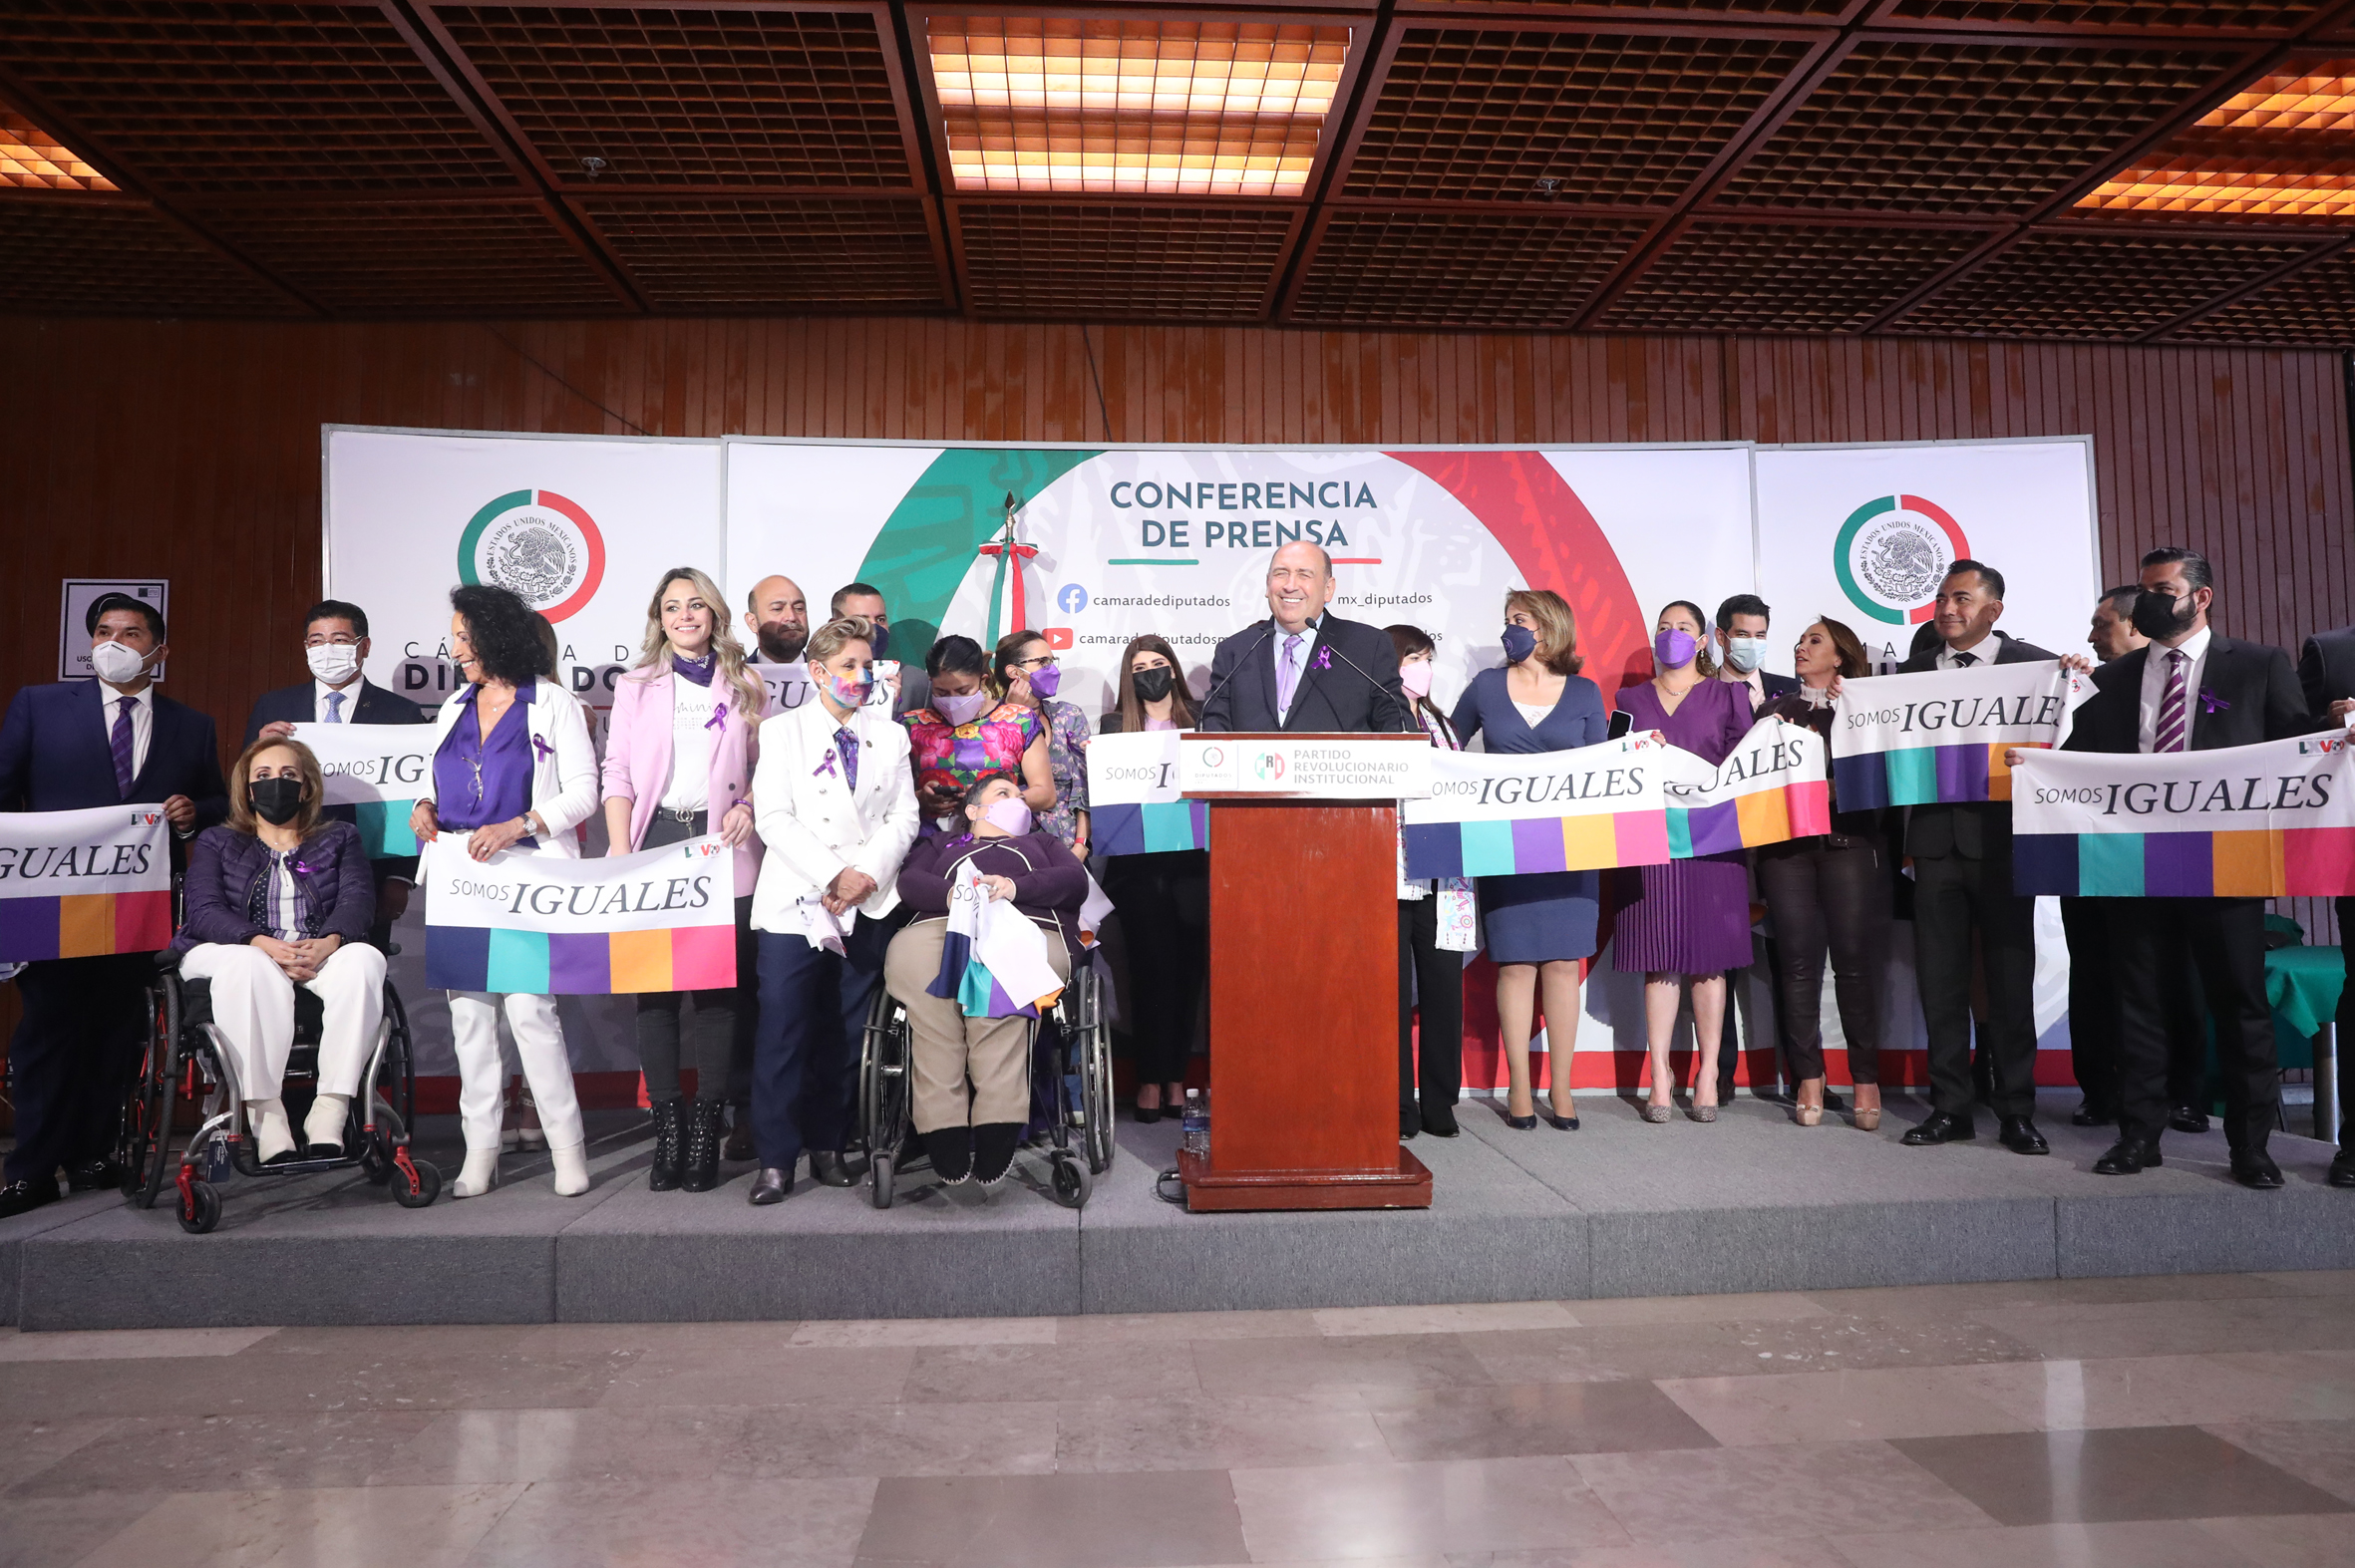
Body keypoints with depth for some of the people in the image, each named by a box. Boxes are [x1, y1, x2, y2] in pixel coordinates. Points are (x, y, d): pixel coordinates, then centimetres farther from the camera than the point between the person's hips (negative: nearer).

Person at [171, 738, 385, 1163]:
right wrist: (263, 944, -20)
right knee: (250, 967, -38)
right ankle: (267, 1120, -40)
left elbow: (357, 898, 3)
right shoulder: (216, 843, 21)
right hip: (240, 952, 0)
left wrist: (327, 943, -21)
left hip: (321, 954, 1)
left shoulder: (340, 838, 22)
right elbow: (204, 911, 2)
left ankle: (329, 1113, -39)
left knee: (364, 959, -34)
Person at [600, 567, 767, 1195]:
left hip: (722, 847, -1)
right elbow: (617, 774, 9)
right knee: (654, 985, -3)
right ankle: (667, 1129, 3)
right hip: (655, 840, 1)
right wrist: (620, 853, -2)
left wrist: (749, 807, -6)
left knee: (720, 985, -4)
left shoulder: (746, 688, 14)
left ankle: (706, 1130, 3)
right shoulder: (636, 686, 15)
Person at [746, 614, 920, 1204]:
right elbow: (774, 819, -5)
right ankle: (775, 1159, 1)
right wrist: (833, 876, -14)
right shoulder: (781, 731, 6)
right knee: (782, 1030, -8)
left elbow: (903, 817, 6)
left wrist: (865, 873, -9)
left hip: (869, 906, 3)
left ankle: (828, 1145, 19)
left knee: (847, 1033, 7)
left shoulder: (891, 735, 14)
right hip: (795, 905, -3)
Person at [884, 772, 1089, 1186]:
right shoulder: (939, 844, 40)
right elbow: (909, 881, 17)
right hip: (940, 924, 0)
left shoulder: (1043, 842, 39)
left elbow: (1076, 880, 17)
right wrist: (954, 894, -6)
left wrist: (1015, 886, -2)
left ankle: (997, 1129, -46)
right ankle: (943, 1131, -41)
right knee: (911, 960, -37)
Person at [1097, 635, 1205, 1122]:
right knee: (1151, 967, -6)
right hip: (1138, 865, -1)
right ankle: (1150, 1078, 1)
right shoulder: (1114, 726, 12)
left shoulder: (1199, 721, 13)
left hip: (1191, 862, 1)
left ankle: (1177, 1076, 11)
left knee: (1188, 968, 0)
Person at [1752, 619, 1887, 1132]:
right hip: (1786, 842, 2)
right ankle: (1809, 1081, 5)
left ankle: (1866, 1080, 3)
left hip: (1848, 840, -2)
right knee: (1798, 959, -1)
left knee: (1854, 958, -6)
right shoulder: (1775, 708, 19)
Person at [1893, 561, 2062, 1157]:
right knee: (1939, 976, 5)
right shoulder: (1912, 670, 13)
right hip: (1935, 836, 3)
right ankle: (1950, 1107, 14)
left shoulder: (2034, 663, 4)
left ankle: (2016, 1109, 13)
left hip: (2002, 836, -3)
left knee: (2010, 975, 3)